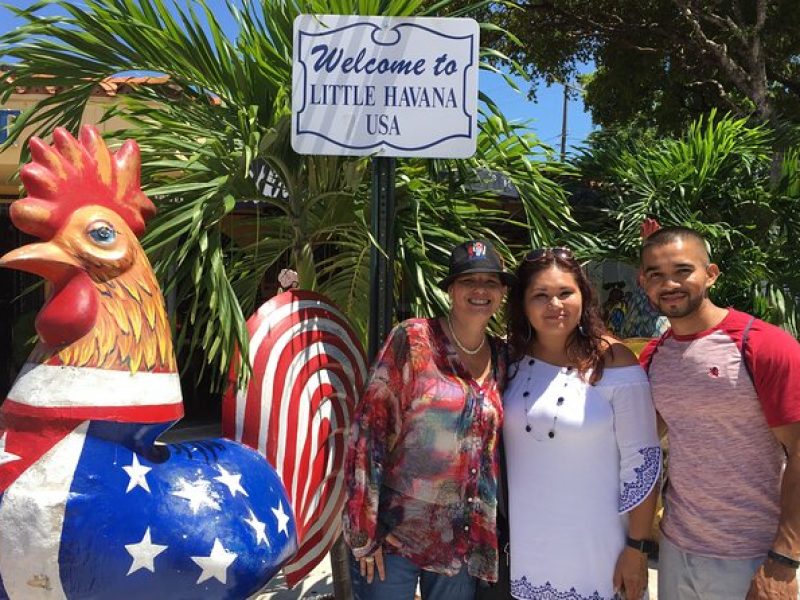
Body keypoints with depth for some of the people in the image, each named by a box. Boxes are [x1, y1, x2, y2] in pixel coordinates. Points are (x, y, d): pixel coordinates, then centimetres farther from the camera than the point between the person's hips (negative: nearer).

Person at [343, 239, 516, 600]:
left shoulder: (500, 359, 5)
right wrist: (363, 530, -15)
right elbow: (367, 429, -13)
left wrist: (489, 529, 10)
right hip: (393, 532, -4)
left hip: (464, 540, 5)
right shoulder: (413, 339, -10)